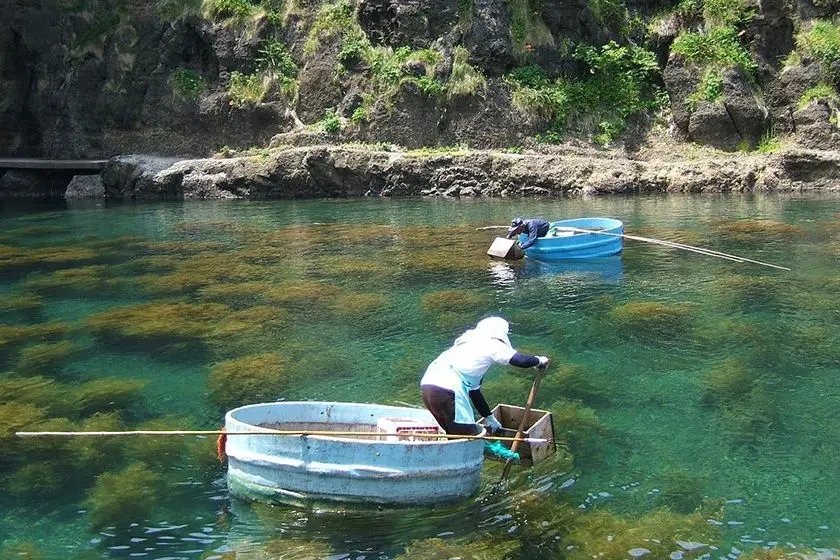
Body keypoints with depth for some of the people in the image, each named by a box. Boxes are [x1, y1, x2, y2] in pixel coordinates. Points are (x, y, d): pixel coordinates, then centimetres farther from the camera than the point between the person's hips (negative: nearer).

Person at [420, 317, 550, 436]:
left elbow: (474, 390, 35)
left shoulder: (468, 344, 30)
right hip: (445, 390, -9)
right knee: (469, 435, 0)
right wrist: (538, 360, 14)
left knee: (454, 433, 22)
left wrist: (489, 418, 41)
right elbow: (521, 360, -9)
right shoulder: (491, 344, 5)